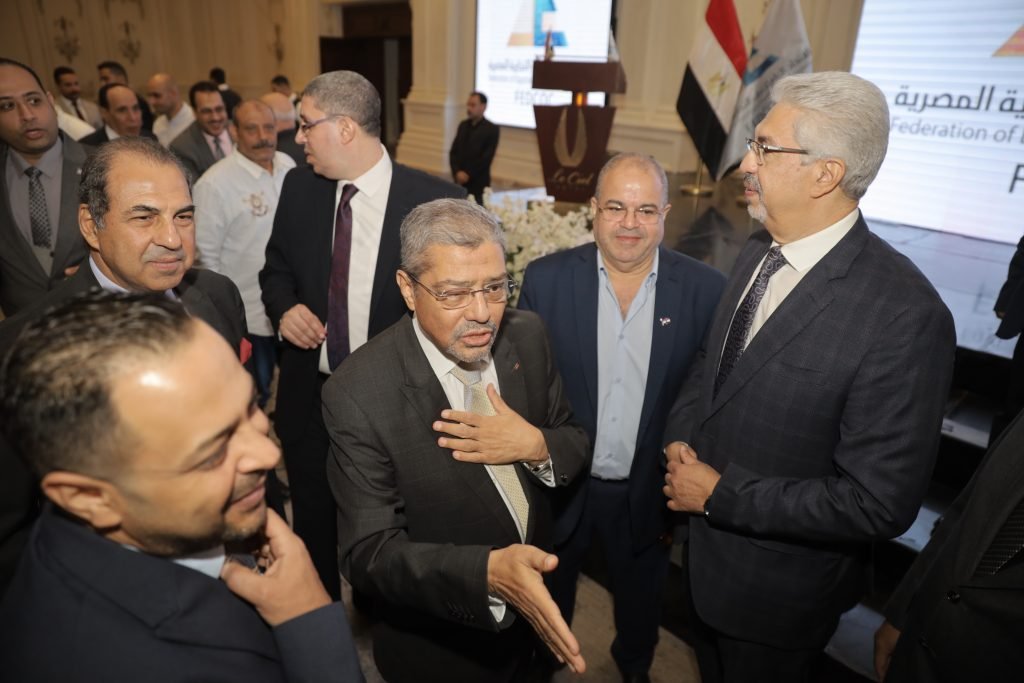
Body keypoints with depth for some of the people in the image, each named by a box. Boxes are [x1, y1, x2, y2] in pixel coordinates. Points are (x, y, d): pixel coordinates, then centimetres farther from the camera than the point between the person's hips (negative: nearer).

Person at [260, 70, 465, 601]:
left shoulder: (435, 200, -17)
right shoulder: (299, 187, -3)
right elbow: (276, 268, 11)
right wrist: (284, 307, -10)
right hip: (308, 393, 4)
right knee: (313, 522, 23)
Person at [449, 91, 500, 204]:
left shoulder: (491, 129, -4)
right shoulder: (463, 125, 11)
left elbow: (487, 157, -11)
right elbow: (453, 151, 9)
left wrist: (468, 174, -13)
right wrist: (457, 172, -6)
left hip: (479, 182, -4)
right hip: (460, 180, 5)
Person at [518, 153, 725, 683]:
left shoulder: (705, 290, -13)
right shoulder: (546, 279, -13)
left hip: (647, 493, 1)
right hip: (560, 485, 0)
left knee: (641, 598, 28)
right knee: (549, 598, 26)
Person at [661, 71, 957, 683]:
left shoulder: (905, 316, -29)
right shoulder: (758, 253, -5)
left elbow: (881, 503, -27)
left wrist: (721, 493, -23)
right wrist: (680, 437, -9)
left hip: (781, 588, -6)